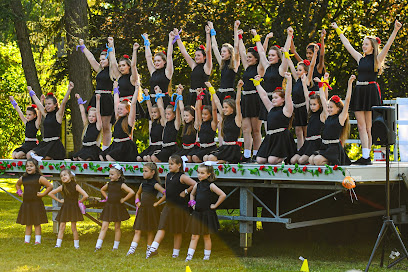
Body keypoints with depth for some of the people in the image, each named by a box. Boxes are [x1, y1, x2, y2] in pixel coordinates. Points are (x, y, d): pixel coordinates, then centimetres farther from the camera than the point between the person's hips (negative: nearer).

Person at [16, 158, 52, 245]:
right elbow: (17, 185, 31)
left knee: (37, 223, 0)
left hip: (36, 203, -5)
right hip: (26, 203, 5)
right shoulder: (23, 178, 9)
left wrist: (42, 194, -9)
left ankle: (38, 241, 4)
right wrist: (20, 193, 16)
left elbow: (50, 186, -7)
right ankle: (26, 241, 16)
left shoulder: (39, 178, -6)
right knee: (28, 224, 11)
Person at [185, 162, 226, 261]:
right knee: (194, 236, 3)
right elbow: (192, 194, 28)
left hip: (207, 214, -5)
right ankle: (189, 256, 0)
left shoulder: (210, 185, -9)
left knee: (206, 236, 6)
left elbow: (223, 195, -16)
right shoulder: (197, 185, 7)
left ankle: (207, 256, 16)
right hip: (197, 213, 5)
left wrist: (215, 205, -12)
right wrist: (192, 203, 13)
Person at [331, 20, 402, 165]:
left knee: (368, 126, -3)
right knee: (361, 126, -1)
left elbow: (388, 45, -10)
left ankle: (366, 156, -2)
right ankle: (365, 156, -1)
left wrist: (395, 30, -21)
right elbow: (347, 45, 23)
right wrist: (338, 30, 28)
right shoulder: (360, 58, 15)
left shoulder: (377, 59, 1)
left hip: (371, 91, -5)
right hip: (359, 91, 5)